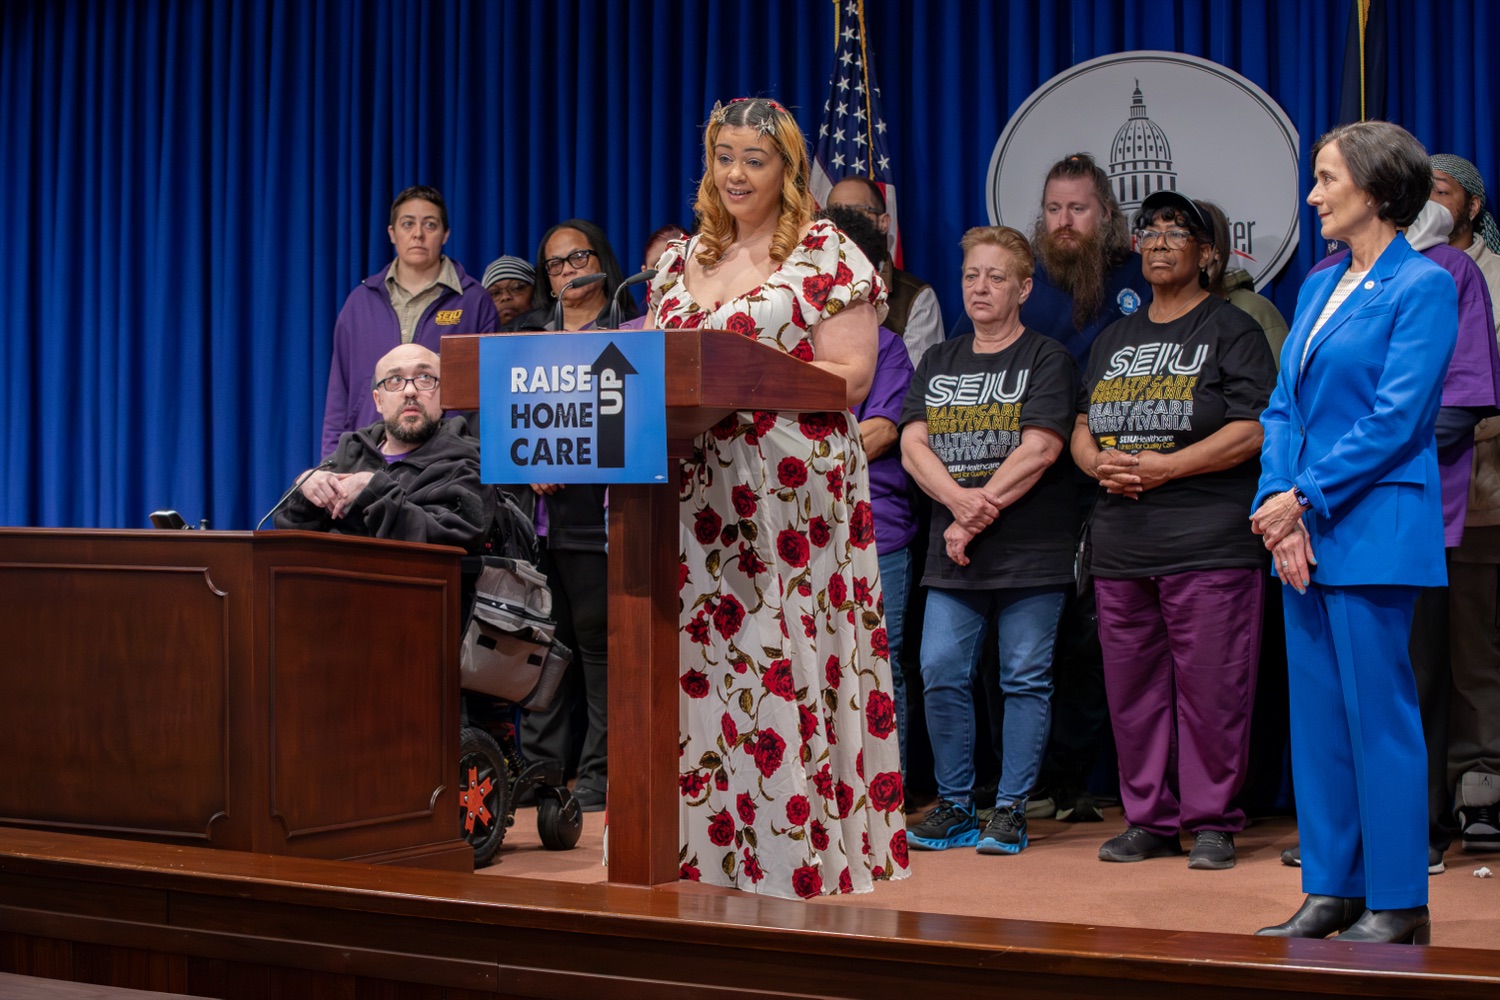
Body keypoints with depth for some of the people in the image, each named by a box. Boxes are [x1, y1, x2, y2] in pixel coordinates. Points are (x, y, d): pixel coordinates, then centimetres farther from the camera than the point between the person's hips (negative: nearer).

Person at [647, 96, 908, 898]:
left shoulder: (828, 255, 0)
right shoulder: (682, 260, 18)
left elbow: (849, 377, -8)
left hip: (790, 496, -6)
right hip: (693, 495, 6)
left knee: (779, 663, -7)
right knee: (691, 666, 4)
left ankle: (793, 861, 0)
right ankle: (701, 856, 11)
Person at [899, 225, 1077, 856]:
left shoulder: (1046, 360, 2)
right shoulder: (937, 363, 16)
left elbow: (1039, 450, -10)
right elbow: (913, 444, 4)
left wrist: (978, 514, -13)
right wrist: (959, 500, -14)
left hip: (1030, 551, -4)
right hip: (951, 553, 4)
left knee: (1025, 679, 0)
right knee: (941, 676, -1)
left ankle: (1010, 812, 8)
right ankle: (954, 808, 11)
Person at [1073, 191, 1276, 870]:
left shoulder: (1231, 330, 3)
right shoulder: (1115, 340, 21)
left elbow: (1253, 432, -8)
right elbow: (1082, 430, 21)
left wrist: (1160, 468, -14)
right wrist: (1101, 464, -3)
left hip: (1208, 541, -6)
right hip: (1120, 545, 6)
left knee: (1210, 687, -5)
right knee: (1132, 687, 7)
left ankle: (1212, 822, 5)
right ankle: (1148, 820, 16)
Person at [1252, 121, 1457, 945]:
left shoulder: (1422, 285, -7)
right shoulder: (1319, 287, 16)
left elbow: (1395, 419, -14)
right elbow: (1282, 405, 12)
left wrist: (1305, 499, -13)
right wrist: (1277, 504, -3)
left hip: (1373, 529, -8)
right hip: (1306, 531, 8)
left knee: (1378, 714, -3)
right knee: (1317, 714, 10)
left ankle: (1397, 902, 6)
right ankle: (1331, 891, 18)